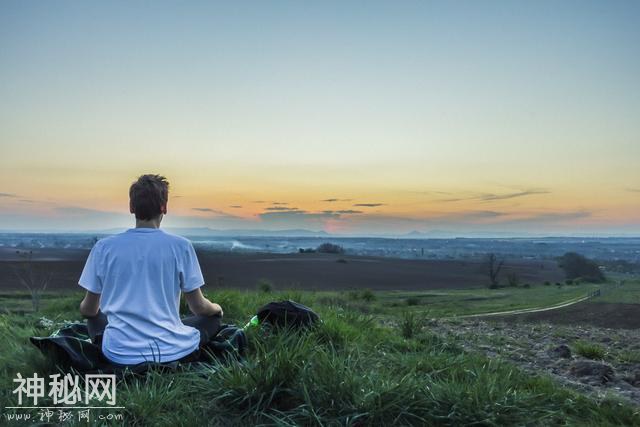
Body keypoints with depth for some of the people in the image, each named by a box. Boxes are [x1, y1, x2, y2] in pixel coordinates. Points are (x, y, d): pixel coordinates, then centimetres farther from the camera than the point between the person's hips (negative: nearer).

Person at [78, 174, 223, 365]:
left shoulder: (104, 247, -4)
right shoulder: (180, 246, -8)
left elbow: (88, 310, 7)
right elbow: (198, 307, -1)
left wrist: (84, 308, 33)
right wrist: (217, 308, 23)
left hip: (120, 354, 2)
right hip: (171, 352, -2)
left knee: (95, 318, 32)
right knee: (213, 317, 24)